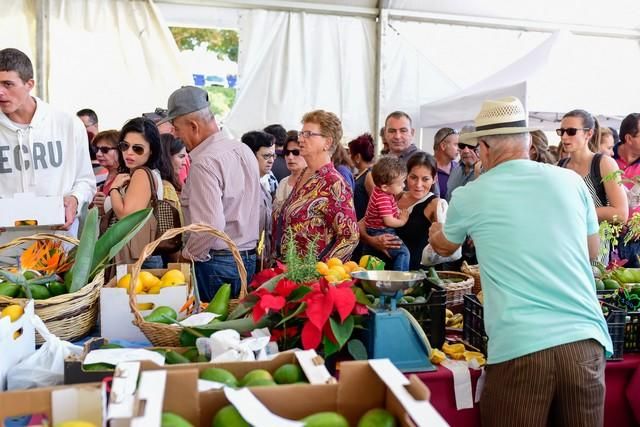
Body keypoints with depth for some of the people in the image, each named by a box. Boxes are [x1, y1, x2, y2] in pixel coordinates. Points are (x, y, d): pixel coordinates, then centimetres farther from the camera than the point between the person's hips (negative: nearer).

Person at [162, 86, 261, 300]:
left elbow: (211, 225, -25)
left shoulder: (205, 163, -19)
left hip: (215, 263, -8)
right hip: (248, 258, 9)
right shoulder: (244, 150, 8)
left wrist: (187, 255, -10)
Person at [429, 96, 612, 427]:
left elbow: (444, 248, 24)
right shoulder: (570, 181, 8)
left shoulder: (470, 196, 2)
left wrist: (435, 232, 46)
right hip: (584, 339, 3)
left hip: (518, 346, -3)